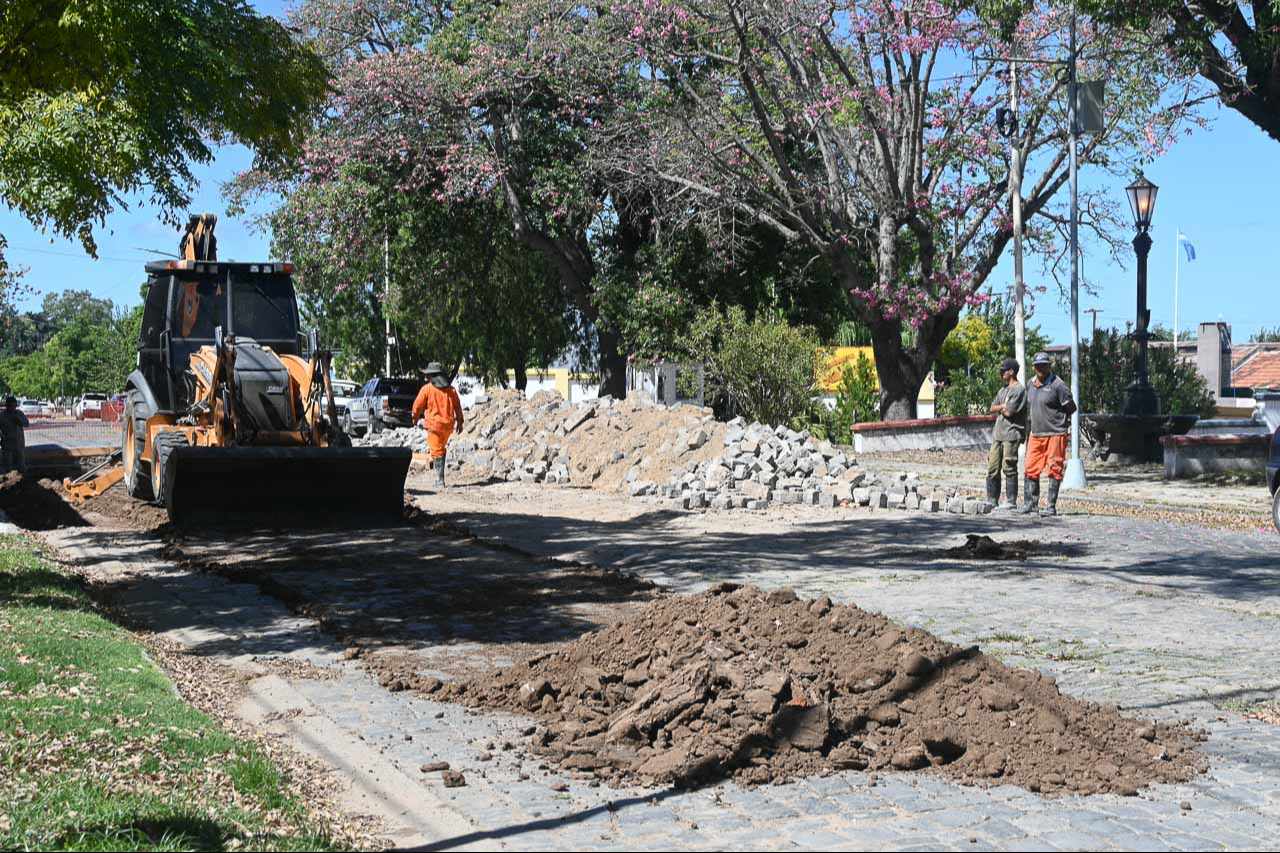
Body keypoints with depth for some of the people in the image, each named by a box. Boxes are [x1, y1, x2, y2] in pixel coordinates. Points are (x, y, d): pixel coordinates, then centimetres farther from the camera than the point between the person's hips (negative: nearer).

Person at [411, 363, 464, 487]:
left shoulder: (426, 389, -6)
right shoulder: (451, 389, 7)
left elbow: (418, 406, 1)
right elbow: (457, 407, 11)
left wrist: (415, 418, 19)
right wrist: (459, 422, 20)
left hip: (434, 424, -4)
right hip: (448, 424, 4)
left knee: (437, 452, -1)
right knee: (441, 449, 21)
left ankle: (440, 480, -5)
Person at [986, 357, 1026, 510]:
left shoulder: (1019, 389, -9)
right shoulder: (1003, 390, 20)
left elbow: (1008, 412, -16)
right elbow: (992, 408, 13)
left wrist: (1000, 409, 3)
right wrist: (1003, 406, -4)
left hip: (1011, 434, -9)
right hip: (998, 433, 9)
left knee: (1009, 469, -6)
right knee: (992, 469, 8)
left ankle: (1011, 502, -2)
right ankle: (991, 500, 14)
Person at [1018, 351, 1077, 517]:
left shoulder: (1057, 385, -13)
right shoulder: (1030, 384, 9)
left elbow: (1071, 408, -7)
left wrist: (1056, 419, 3)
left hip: (1055, 434, -7)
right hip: (1035, 434, 7)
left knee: (1054, 470, -1)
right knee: (1031, 470, 8)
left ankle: (1051, 506, 4)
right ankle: (1030, 503, 17)